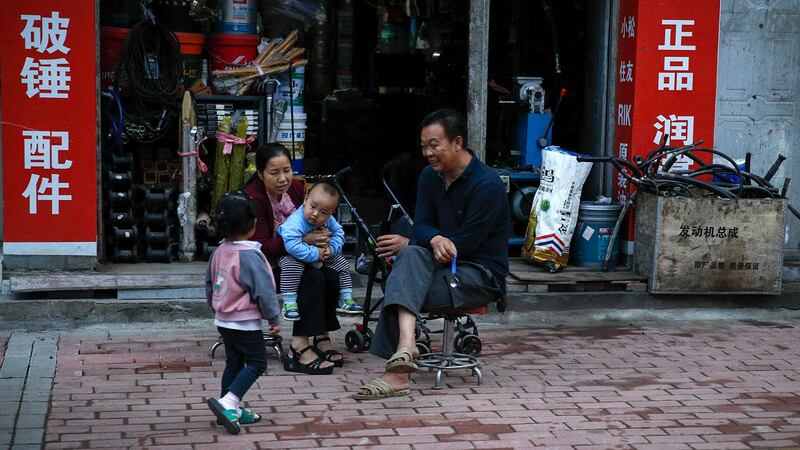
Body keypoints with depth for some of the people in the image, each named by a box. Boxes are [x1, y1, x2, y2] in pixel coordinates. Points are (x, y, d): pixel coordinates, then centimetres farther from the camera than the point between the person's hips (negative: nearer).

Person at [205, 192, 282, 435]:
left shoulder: (219, 251, 2)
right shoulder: (250, 256, -22)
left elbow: (210, 283, 13)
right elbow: (264, 290, -20)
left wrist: (215, 306, 28)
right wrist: (274, 318, -10)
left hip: (223, 319, 8)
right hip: (245, 322, -8)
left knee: (233, 363, 17)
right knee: (257, 363, 1)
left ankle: (231, 411, 22)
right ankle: (227, 403, -12)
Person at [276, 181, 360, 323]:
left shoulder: (329, 220, -15)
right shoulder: (295, 223, -38)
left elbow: (338, 233, 0)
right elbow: (293, 246, -48)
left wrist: (331, 249, -20)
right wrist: (315, 254, -40)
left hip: (321, 254, 7)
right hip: (291, 254, -7)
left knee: (342, 263, 3)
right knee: (291, 265, -37)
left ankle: (346, 300, 17)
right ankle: (289, 304, -26)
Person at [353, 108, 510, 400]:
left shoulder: (487, 185, -16)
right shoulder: (430, 176, 8)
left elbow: (464, 244, -16)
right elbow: (421, 225, 3)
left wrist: (407, 244, -9)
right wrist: (435, 240, -24)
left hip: (482, 275, -6)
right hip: (442, 264, 6)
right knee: (411, 256, -29)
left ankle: (395, 374, -31)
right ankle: (406, 344, -49)